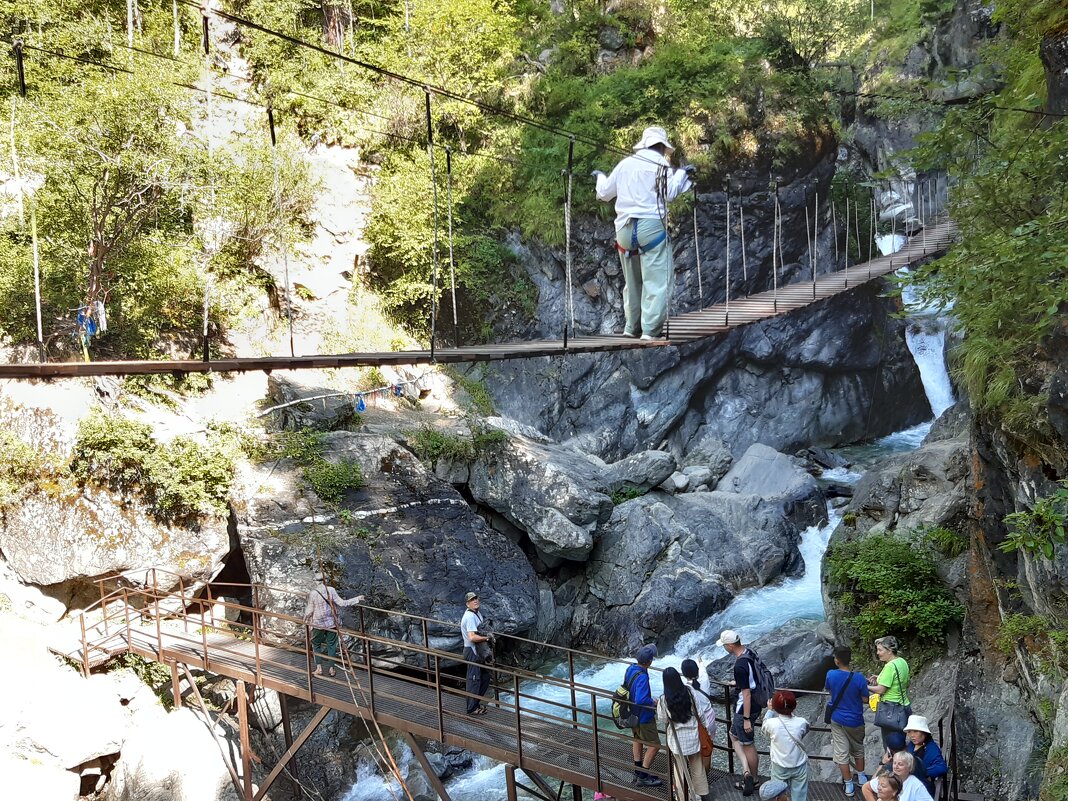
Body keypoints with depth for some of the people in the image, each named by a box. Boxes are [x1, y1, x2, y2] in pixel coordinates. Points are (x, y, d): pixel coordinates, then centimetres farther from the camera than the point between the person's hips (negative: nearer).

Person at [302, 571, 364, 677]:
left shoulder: (312, 593, -15)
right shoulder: (331, 590, -11)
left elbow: (309, 610, -7)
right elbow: (341, 603, -10)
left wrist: (305, 620, 12)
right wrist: (357, 599, -1)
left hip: (318, 623, -2)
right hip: (331, 622, 2)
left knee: (316, 644, 16)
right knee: (331, 645, 12)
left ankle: (319, 668, 11)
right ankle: (332, 669, 16)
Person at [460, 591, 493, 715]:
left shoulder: (477, 613, 10)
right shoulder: (470, 616, -22)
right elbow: (472, 637, -30)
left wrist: (486, 633, 7)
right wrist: (486, 637, -18)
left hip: (478, 651, 10)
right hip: (472, 651, -10)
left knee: (485, 677, 19)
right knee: (474, 680, -3)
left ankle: (476, 702, 31)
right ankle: (472, 708, 6)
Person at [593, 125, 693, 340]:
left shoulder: (625, 164, 12)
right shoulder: (661, 167, -2)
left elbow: (605, 193, 21)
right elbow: (669, 193, -15)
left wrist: (600, 177, 41)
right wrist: (681, 174, 0)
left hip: (625, 228, 6)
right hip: (651, 225, -5)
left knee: (632, 280, 16)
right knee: (657, 279, -5)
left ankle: (632, 326, 21)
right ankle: (651, 329, -12)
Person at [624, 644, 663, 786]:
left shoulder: (630, 669, -6)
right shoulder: (642, 677, -33)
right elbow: (641, 700, -37)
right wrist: (653, 702, -18)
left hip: (632, 714, 9)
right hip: (643, 717, -9)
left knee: (638, 740, 25)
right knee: (654, 745, 4)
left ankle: (638, 772, 39)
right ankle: (643, 777, 12)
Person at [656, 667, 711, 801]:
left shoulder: (663, 700, -18)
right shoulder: (689, 693, -13)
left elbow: (662, 721, -6)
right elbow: (698, 713, -2)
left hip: (676, 739, -2)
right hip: (693, 736, 2)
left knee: (680, 768, 14)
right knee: (697, 767, 19)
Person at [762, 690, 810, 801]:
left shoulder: (772, 723, -21)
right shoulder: (802, 723, -18)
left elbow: (765, 727, 4)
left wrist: (770, 711, 17)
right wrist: (791, 711, 10)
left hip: (779, 767, -1)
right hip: (799, 766, 1)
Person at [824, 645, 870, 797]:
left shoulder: (831, 675, -15)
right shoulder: (859, 678, -22)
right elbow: (865, 700, -11)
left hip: (837, 720, 0)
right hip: (855, 721, 0)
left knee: (841, 753, 9)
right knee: (858, 749, 24)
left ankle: (849, 786, 15)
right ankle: (861, 778, 39)